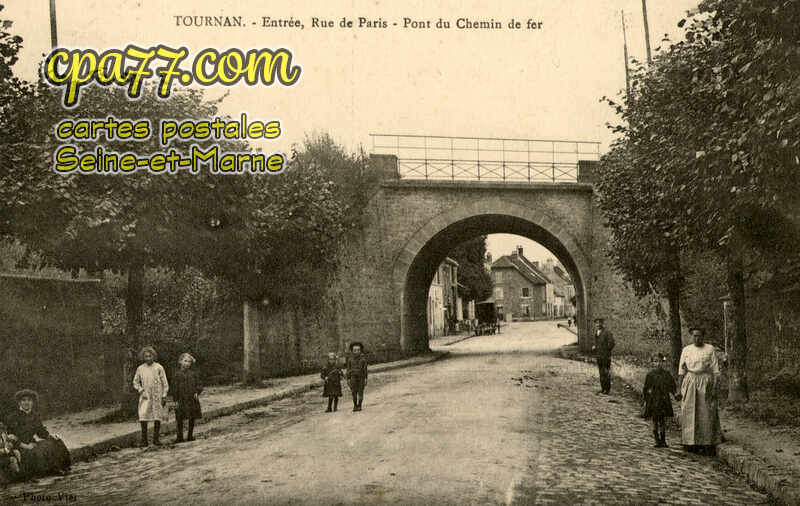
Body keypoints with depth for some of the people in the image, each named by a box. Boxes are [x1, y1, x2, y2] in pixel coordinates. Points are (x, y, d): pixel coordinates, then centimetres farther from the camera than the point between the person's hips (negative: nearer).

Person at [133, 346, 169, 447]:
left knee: (157, 418, 3)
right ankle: (144, 440, -3)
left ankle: (155, 439, 14)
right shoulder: (140, 369, 4)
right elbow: (135, 382, 14)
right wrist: (140, 390, -4)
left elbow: (165, 383, 1)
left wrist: (164, 396, -4)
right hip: (145, 397, 1)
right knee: (143, 417, -10)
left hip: (157, 397, -1)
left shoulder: (158, 368, -1)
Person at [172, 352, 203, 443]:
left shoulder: (193, 374, 5)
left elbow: (199, 385, 10)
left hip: (192, 399, 2)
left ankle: (190, 436, 19)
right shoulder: (177, 374, -1)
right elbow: (175, 388, 0)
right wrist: (176, 400, -5)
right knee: (179, 419, -1)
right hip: (182, 400, -2)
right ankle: (179, 437, 9)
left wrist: (197, 392, -9)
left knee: (192, 419, 8)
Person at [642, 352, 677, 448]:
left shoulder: (667, 374, 2)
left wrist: (675, 393, -9)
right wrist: (645, 400, 2)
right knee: (655, 422, 1)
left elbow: (671, 386, 8)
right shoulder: (650, 375, -1)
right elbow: (646, 388, 3)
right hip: (653, 401, -1)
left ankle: (663, 441, 14)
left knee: (663, 422, 5)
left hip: (664, 401, 1)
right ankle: (657, 441, 8)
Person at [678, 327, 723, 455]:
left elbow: (715, 370, 0)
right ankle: (692, 444, 3)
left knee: (707, 414, -4)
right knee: (690, 414, -1)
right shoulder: (686, 350, 9)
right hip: (690, 383, 2)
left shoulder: (710, 349, 3)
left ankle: (709, 445, -1)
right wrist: (680, 388, 2)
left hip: (706, 383, -2)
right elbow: (681, 370, 8)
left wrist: (715, 387, -9)